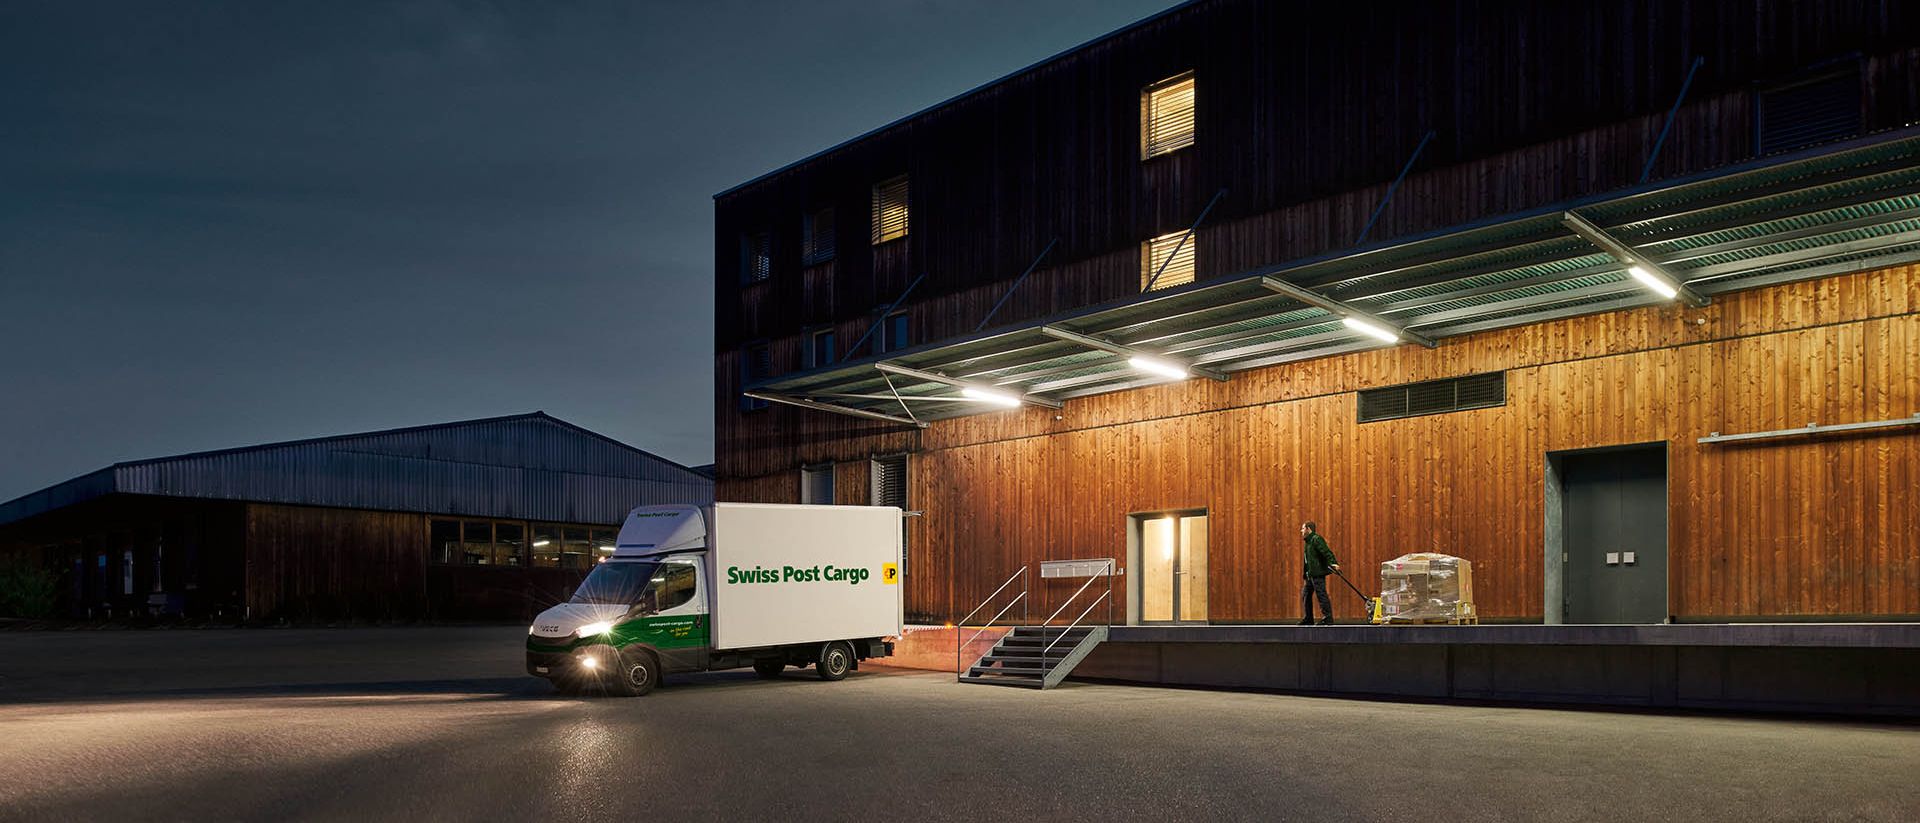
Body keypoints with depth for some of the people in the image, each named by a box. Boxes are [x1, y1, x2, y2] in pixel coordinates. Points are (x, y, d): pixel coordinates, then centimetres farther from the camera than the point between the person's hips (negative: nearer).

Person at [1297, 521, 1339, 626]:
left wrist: (1332, 563, -37)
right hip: (1310, 575, 10)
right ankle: (1308, 619, 18)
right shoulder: (1308, 541, 20)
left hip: (1318, 574, -10)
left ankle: (1328, 619, -6)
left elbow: (1327, 552, -23)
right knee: (1306, 595, 12)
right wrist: (1305, 574, 20)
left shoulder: (1316, 539, -10)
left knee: (1321, 595, -9)